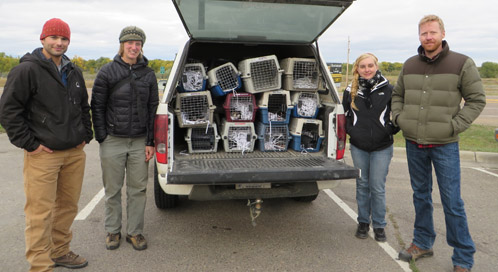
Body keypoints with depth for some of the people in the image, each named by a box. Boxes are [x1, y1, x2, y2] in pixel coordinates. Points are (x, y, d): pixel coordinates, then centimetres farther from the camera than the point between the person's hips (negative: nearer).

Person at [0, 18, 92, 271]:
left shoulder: (74, 72, 15)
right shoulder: (26, 70, -7)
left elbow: (84, 107, 26)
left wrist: (86, 135, 14)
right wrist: (29, 143, -11)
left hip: (75, 153, 7)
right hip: (43, 154, -7)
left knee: (68, 206, 15)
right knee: (41, 212, -3)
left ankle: (59, 251, 31)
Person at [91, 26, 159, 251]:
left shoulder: (148, 74, 8)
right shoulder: (107, 72, 1)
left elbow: (153, 109, 8)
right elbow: (97, 107, 2)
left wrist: (150, 142, 2)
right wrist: (102, 139, -4)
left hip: (140, 142, 2)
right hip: (113, 141, -1)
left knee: (138, 189, 6)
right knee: (113, 189, 8)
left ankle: (134, 231, 20)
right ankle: (112, 231, 25)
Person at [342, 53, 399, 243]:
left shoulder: (387, 89, -4)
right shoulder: (351, 91, 3)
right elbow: (345, 114, 15)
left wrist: (391, 130, -5)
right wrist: (350, 130, 4)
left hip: (382, 148, -2)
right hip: (358, 147, 2)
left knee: (378, 188, 3)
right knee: (362, 185, 13)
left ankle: (379, 225, 20)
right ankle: (363, 222, 27)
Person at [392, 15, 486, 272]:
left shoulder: (462, 64, -5)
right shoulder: (409, 65, 6)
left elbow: (476, 100, -3)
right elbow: (397, 95, 18)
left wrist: (454, 126, -12)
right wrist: (399, 118, 2)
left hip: (445, 145, -4)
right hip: (413, 144, 4)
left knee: (452, 202, -1)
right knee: (420, 196, 16)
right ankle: (422, 243, 32)